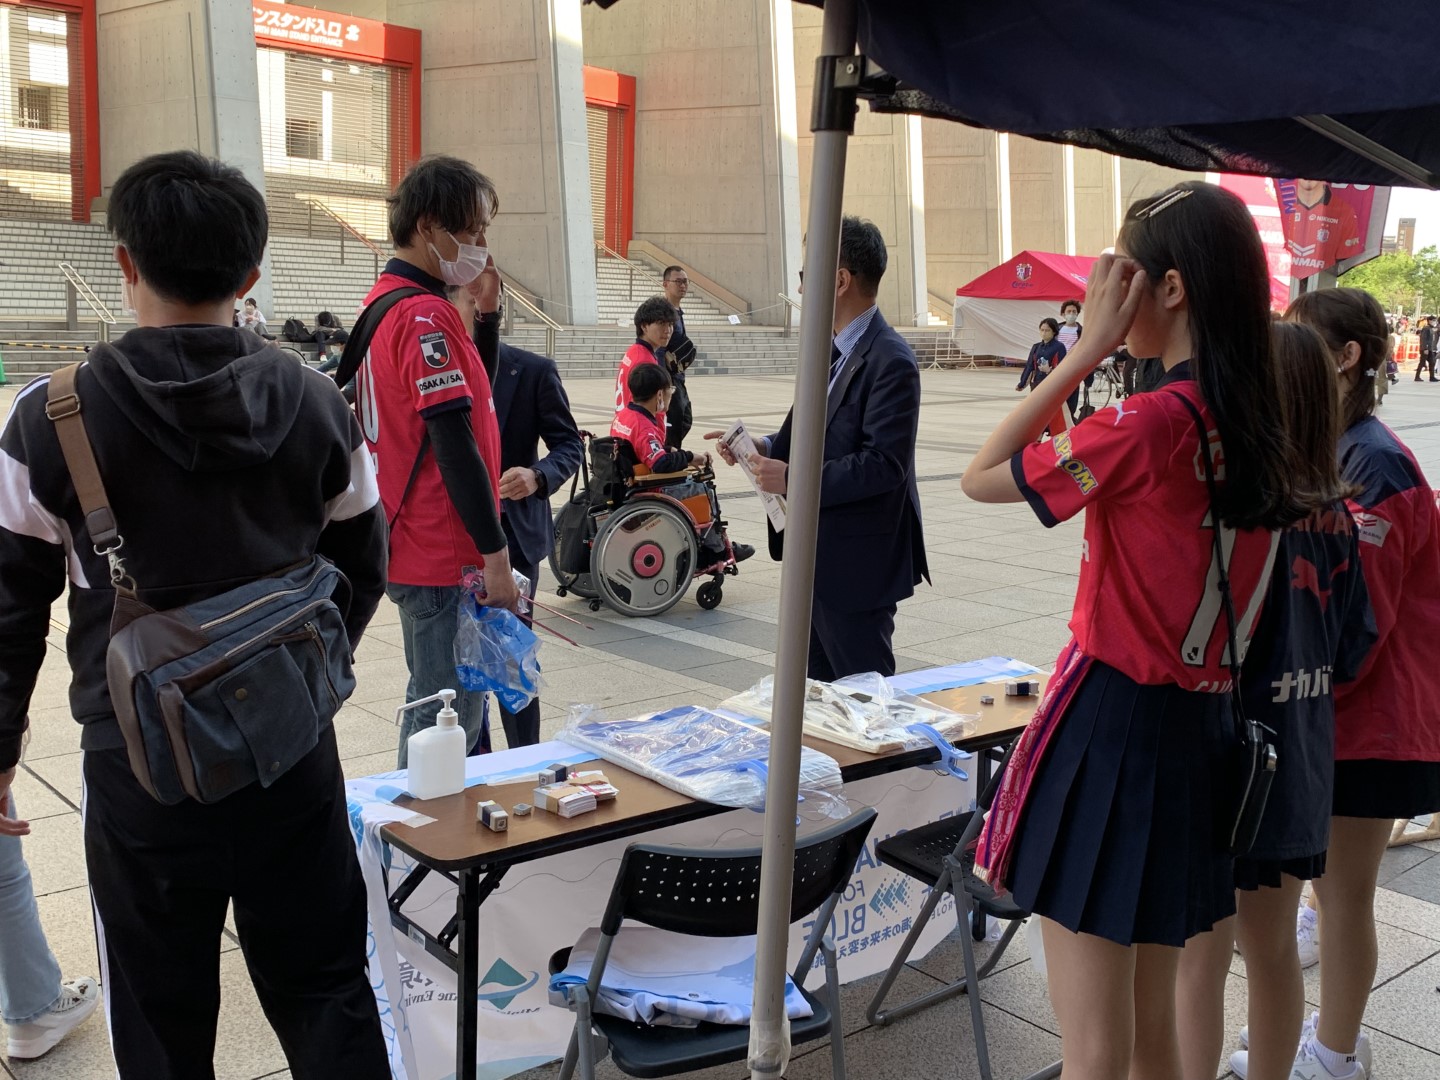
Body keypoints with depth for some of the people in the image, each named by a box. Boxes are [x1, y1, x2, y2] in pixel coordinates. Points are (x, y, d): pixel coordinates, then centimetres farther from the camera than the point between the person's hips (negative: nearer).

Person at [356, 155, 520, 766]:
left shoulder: (383, 301, 13)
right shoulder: (426, 314, -18)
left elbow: (467, 400, 17)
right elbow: (455, 446, -22)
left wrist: (482, 314, 5)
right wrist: (495, 556, -18)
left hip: (411, 548, 10)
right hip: (445, 558, -10)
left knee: (437, 710, 21)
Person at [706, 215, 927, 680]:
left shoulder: (889, 361, -20)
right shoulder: (833, 353, 11)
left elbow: (884, 464, -26)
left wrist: (792, 478, -23)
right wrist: (764, 448, 0)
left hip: (855, 566, -9)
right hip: (818, 557, 9)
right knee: (820, 690, 19)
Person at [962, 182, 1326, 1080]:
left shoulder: (1153, 421, -19)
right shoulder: (1263, 432, 5)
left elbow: (982, 478, -10)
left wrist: (1089, 347, -11)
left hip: (1111, 727, -8)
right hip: (1201, 734, 8)